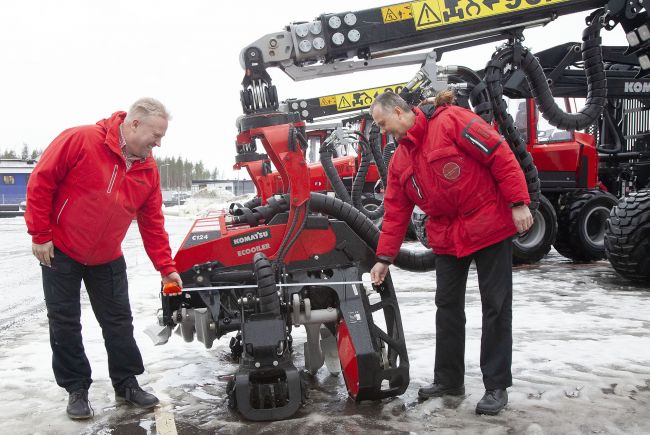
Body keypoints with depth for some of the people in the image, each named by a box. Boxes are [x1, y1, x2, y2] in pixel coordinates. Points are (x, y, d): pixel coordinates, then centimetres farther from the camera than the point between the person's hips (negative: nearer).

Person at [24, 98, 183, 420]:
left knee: (119, 322, 7)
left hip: (107, 260, 4)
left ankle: (126, 384, 21)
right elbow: (41, 182, -16)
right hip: (60, 252, -4)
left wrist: (166, 268, -2)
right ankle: (76, 388, 18)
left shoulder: (148, 170, -5)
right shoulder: (79, 140, -21)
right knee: (65, 323, 4)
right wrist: (40, 234, -15)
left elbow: (153, 224, 0)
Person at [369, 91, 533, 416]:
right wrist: (384, 258, 7)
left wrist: (518, 203, -18)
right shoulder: (399, 161, 9)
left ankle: (496, 385, 11)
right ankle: (448, 379, 23)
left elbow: (501, 155, -15)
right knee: (447, 306, 10)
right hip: (447, 239, 7)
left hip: (489, 225, -6)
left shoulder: (452, 121, -12)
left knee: (496, 306, 1)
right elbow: (396, 213, 10)